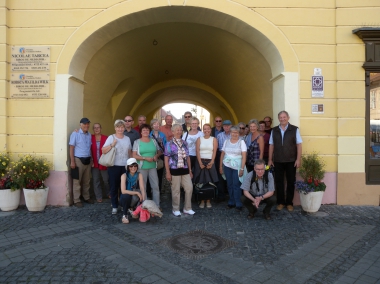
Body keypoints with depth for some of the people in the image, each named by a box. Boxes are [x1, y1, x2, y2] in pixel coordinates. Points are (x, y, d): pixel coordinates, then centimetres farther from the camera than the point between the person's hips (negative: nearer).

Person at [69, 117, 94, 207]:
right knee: (77, 181, 1)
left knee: (86, 181, 14)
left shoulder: (89, 135, 9)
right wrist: (72, 161, -13)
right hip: (78, 160, -5)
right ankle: (76, 200, 9)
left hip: (88, 160, 6)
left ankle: (86, 197, 26)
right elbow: (71, 148, -8)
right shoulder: (75, 134, -6)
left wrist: (91, 160, 12)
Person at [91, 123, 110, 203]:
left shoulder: (105, 138, -4)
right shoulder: (90, 138, 1)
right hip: (94, 163, 1)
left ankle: (109, 194, 30)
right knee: (96, 180, 8)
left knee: (106, 179, 8)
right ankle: (99, 197, 20)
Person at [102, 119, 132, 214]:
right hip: (114, 166, -3)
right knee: (114, 186, 5)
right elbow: (103, 151, -9)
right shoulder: (111, 137, -3)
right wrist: (112, 145, -21)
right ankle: (114, 206, 18)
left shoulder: (127, 138, 9)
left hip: (125, 166, 3)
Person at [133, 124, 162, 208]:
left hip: (153, 167, 3)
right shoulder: (137, 142, -1)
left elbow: (159, 152, 14)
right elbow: (134, 156, -6)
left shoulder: (153, 141, 8)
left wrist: (156, 156, -8)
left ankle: (157, 205, 14)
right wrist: (145, 158, -16)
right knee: (142, 187, 6)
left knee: (155, 186, 3)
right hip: (142, 168, -2)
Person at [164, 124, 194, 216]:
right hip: (175, 170, -4)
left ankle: (187, 208, 20)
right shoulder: (169, 144, -3)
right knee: (176, 190, 3)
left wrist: (190, 170, 13)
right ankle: (176, 209, 20)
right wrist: (168, 173, -9)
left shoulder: (184, 143, 10)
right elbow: (166, 159, -5)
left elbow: (187, 157, 14)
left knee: (189, 188, 4)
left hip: (185, 169, 5)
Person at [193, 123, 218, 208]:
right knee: (201, 182, 0)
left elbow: (214, 152, -2)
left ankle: (208, 200, 8)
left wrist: (211, 162, -13)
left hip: (210, 162, 0)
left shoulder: (214, 139, 6)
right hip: (200, 162, 1)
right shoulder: (199, 139, 7)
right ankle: (202, 200, 8)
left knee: (210, 182, -2)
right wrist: (200, 163, -10)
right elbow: (197, 151, 0)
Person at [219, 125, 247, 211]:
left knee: (236, 185, -5)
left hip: (237, 167, -3)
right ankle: (231, 202, 21)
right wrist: (220, 166, 8)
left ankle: (238, 204, 5)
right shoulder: (226, 141, 8)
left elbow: (244, 156, -6)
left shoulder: (241, 142, -2)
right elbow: (222, 154, 11)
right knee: (229, 185, 9)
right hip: (227, 166, 3)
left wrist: (242, 168, -12)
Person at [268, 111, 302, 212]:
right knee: (279, 182, 8)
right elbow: (271, 145, 7)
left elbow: (299, 145, -3)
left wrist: (298, 159, -8)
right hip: (277, 161, 2)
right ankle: (280, 202, 21)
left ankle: (289, 203, 21)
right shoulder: (274, 130, 5)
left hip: (291, 161, -2)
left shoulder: (294, 129, -2)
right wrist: (270, 159, 4)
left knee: (291, 182, 7)